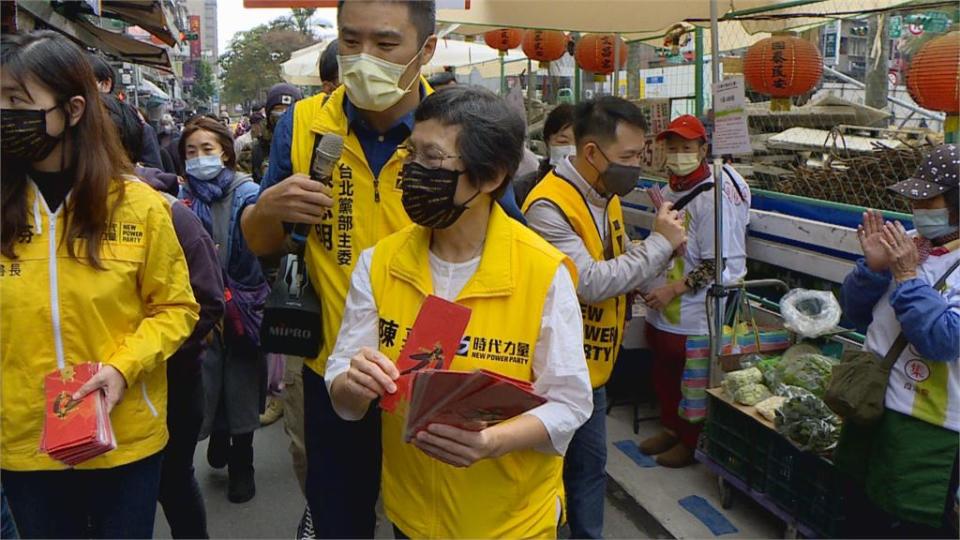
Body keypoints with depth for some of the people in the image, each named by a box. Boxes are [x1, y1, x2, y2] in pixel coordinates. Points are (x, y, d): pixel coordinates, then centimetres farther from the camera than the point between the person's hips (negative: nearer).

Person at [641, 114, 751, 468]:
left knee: (690, 381, 9)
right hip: (661, 309, 8)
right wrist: (648, 282, 10)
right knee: (663, 372, 21)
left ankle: (690, 442, 28)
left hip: (692, 314, -8)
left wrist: (673, 289, -22)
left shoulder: (714, 196, -20)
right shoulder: (669, 191, 6)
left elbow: (715, 264, -21)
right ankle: (670, 428, 41)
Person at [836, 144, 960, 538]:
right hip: (871, 402, 7)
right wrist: (873, 266, -10)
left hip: (926, 423, -7)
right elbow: (856, 313, 6)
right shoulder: (908, 245, 3)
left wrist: (907, 275, -23)